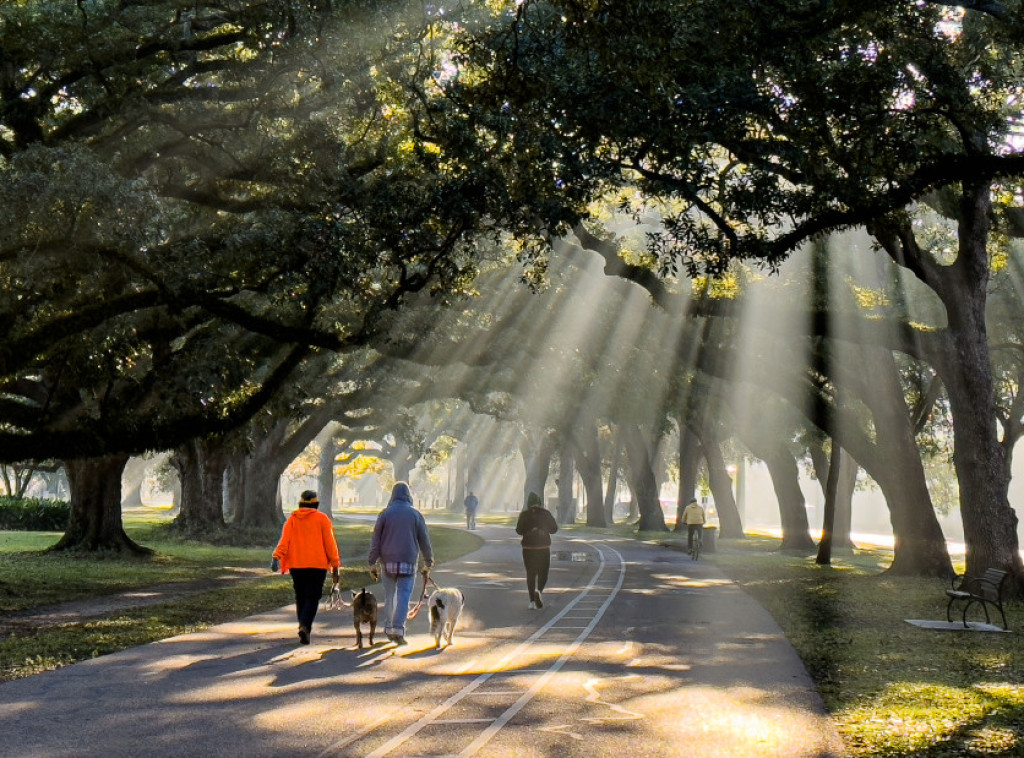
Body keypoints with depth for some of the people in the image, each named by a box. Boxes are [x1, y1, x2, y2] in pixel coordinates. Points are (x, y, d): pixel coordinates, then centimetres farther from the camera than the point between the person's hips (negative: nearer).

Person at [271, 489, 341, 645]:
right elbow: (330, 543, -2)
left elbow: (284, 540, -5)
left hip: (296, 565, 3)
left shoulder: (292, 519, 8)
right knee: (312, 598, -3)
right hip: (317, 565, -3)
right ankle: (305, 626, -24)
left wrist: (276, 557, -13)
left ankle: (304, 628, 16)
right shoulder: (322, 519, 0)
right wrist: (335, 565, 1)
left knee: (300, 598, 14)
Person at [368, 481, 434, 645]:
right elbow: (424, 541, 6)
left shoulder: (385, 514, 2)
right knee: (404, 596, -3)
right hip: (408, 562, -1)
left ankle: (388, 628, 18)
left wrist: (372, 563, 5)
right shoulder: (415, 514, 2)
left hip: (388, 562, 1)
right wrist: (428, 562, 17)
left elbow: (375, 540, 1)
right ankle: (398, 628, -16)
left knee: (389, 596, 13)